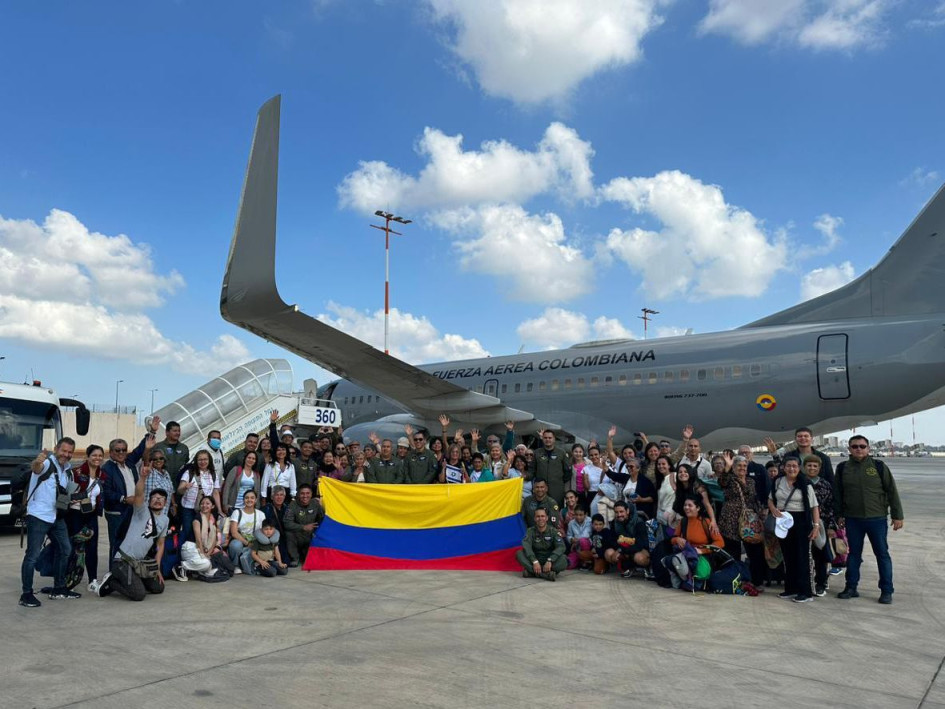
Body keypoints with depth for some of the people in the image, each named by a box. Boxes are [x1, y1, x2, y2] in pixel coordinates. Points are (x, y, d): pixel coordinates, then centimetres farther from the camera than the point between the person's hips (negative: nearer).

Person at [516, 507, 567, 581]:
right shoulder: (530, 531, -1)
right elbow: (526, 546, -17)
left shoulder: (553, 531, -3)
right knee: (519, 553, -25)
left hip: (550, 561, -1)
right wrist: (535, 561, -34)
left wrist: (550, 561, -33)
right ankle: (546, 574, -38)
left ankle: (532, 571, -37)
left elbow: (561, 547, -18)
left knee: (563, 559, -31)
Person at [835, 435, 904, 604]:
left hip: (877, 519, -2)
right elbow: (838, 494, 10)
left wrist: (897, 515, -2)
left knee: (882, 554, 5)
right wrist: (839, 515, 9)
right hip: (852, 519, 2)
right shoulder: (842, 468, 3)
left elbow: (892, 491, 0)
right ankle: (851, 587, 19)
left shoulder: (879, 466, -2)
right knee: (853, 553, 10)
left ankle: (886, 591, 14)